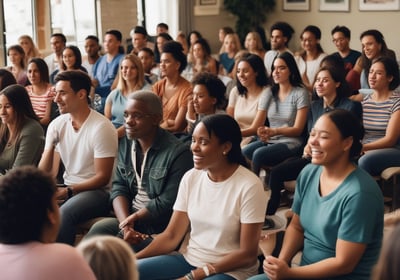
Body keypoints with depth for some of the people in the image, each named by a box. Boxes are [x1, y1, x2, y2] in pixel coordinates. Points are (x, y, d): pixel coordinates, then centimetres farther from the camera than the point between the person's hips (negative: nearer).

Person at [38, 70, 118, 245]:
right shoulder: (57, 125, 4)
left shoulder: (101, 127, -14)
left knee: (64, 213, -33)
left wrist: (68, 191, -20)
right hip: (66, 189, 6)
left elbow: (103, 177, -13)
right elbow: (44, 172, 1)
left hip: (98, 191, -6)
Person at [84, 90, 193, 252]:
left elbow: (167, 204, -15)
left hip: (160, 230, -5)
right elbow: (119, 188, 4)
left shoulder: (177, 153, -13)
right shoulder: (126, 144, 9)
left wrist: (130, 219, -7)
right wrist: (125, 225, -13)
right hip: (129, 218, 6)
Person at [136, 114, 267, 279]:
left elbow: (247, 254, -14)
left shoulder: (249, 186, -15)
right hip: (190, 258, 6)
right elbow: (171, 236, 3)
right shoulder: (190, 178, 1)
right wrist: (134, 258, -12)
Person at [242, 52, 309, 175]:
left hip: (290, 142, -4)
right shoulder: (269, 93, 13)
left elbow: (298, 130, -6)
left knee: (259, 154, -31)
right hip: (269, 141, 4)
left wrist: (274, 131, -24)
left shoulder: (300, 93, -2)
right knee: (244, 152, -28)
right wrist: (262, 132, -20)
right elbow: (258, 123, 6)